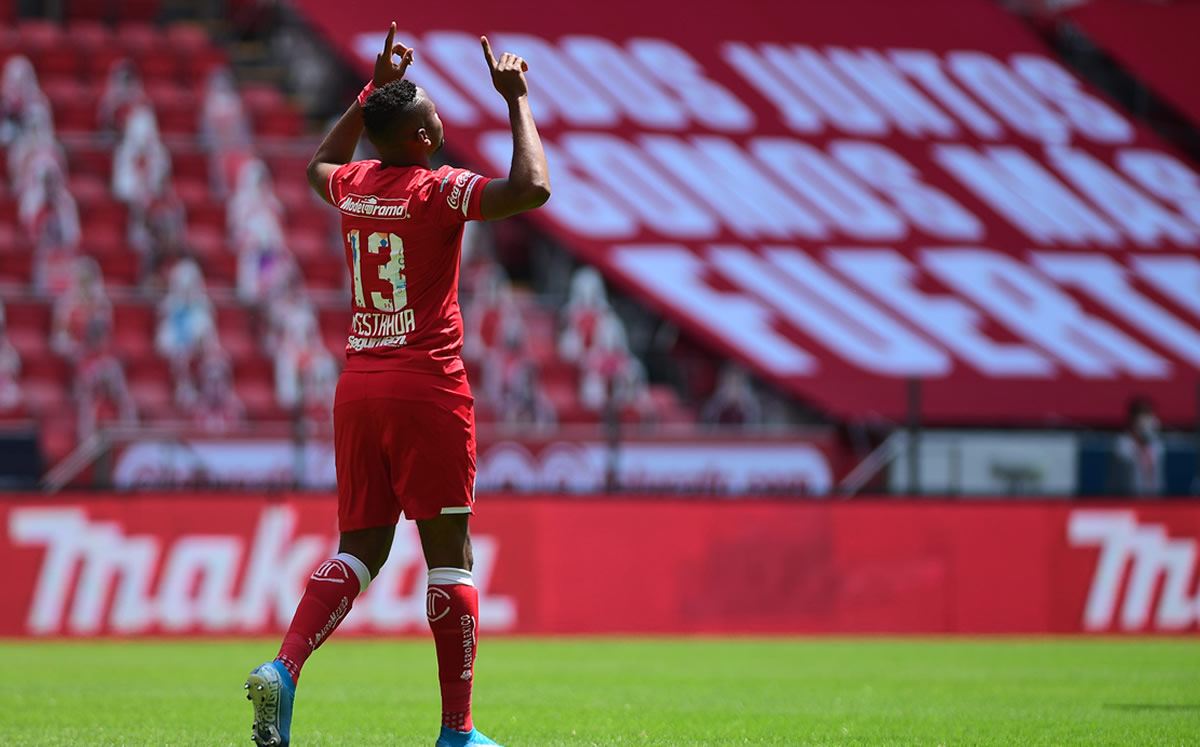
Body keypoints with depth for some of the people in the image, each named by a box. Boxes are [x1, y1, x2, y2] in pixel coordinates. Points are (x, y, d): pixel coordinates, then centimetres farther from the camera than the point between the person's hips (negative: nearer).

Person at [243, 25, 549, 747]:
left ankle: (283, 668, -13)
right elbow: (531, 188, -24)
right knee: (451, 555, 0)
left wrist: (371, 94, 33)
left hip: (359, 384, 6)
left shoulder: (354, 185, 9)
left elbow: (320, 166, 34)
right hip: (428, 386, -6)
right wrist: (517, 98, -11)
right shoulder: (438, 190, -11)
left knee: (360, 548, 9)